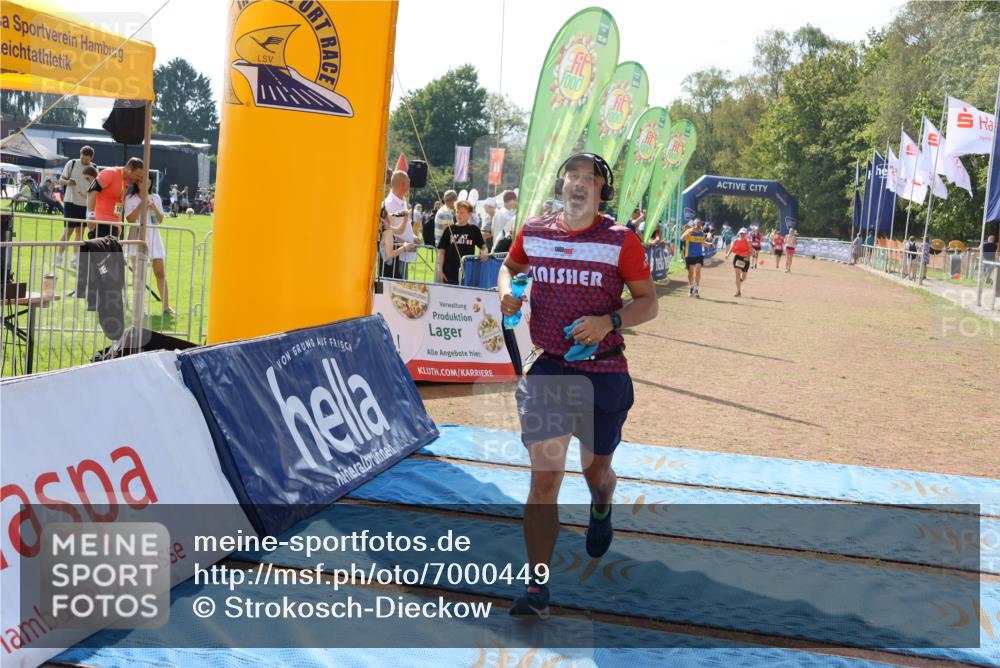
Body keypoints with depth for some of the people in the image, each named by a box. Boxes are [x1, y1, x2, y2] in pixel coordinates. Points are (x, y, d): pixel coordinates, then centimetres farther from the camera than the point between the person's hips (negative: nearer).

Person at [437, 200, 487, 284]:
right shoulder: (449, 230, 4)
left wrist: (484, 253, -13)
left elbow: (483, 247, 11)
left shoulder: (474, 230, 4)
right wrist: (440, 271, -3)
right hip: (449, 274, 0)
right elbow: (441, 251, 4)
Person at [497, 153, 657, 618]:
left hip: (604, 374, 0)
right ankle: (537, 588, -3)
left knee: (596, 471, 18)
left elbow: (648, 303, -1)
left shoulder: (622, 241, -5)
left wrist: (610, 321, -20)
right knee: (544, 478, -9)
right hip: (547, 370, 1)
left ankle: (601, 509, 57)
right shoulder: (533, 233, 3)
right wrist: (507, 291, 0)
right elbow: (509, 266, 23)